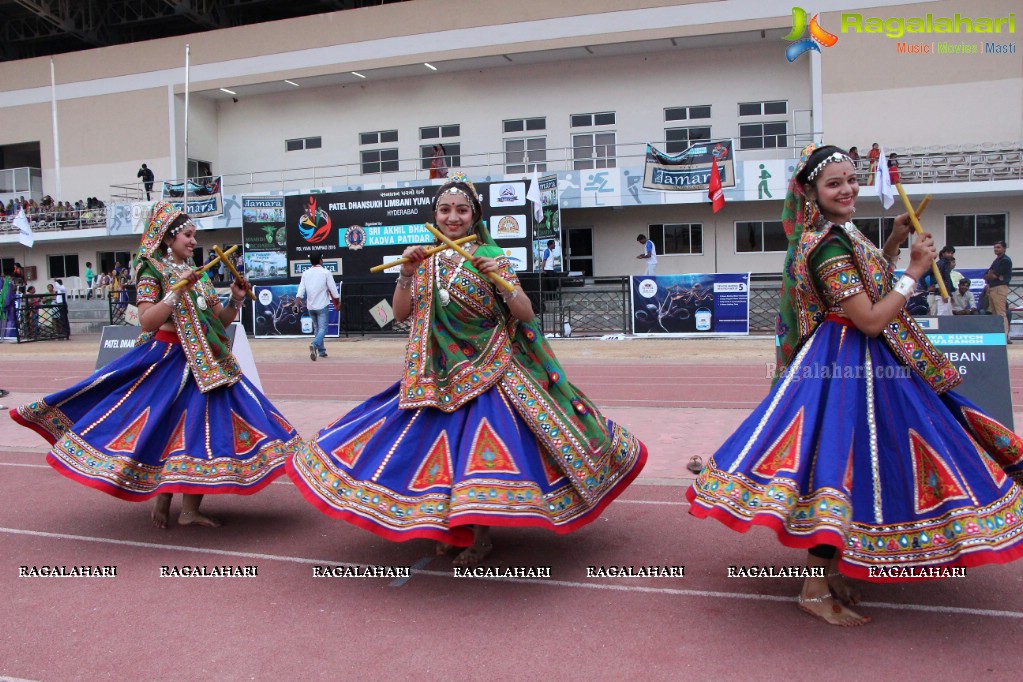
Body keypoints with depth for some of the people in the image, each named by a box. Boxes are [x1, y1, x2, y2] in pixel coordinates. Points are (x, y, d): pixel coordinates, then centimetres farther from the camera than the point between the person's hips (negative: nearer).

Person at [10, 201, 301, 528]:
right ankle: (162, 500, 13)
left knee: (202, 425, 0)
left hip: (205, 363, 6)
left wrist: (236, 300, -2)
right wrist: (177, 290, -21)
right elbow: (148, 322, -16)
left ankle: (189, 509, 6)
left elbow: (220, 320, 15)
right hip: (168, 360, -6)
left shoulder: (198, 275, 14)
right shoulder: (153, 273, -4)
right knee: (165, 426, -5)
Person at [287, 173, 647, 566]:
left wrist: (500, 278, -23)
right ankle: (454, 523, 27)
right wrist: (407, 274, -9)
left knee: (481, 449, -9)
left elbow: (526, 315, -8)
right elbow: (400, 314, 5)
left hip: (488, 370, -4)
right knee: (444, 446, 6)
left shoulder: (491, 257, -6)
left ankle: (480, 536, 9)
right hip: (442, 372, 4)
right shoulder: (427, 261, 5)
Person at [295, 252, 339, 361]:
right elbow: (333, 290, -6)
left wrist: (298, 299, -8)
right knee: (322, 328, -5)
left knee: (317, 328, 18)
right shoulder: (326, 272, -5)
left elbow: (301, 289, -3)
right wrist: (337, 303, 4)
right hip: (322, 305, -4)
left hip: (310, 306, 5)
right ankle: (314, 345, -31)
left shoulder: (306, 273, 7)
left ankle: (321, 351, 21)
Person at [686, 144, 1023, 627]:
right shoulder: (829, 247, -20)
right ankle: (816, 591, 4)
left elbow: (871, 286, 24)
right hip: (846, 368, -10)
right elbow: (871, 320, -22)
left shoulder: (841, 234, 11)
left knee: (851, 459, 15)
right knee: (842, 461, -7)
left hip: (865, 363, 10)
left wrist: (893, 243, 13)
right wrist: (915, 271, -14)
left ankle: (831, 573, 28)